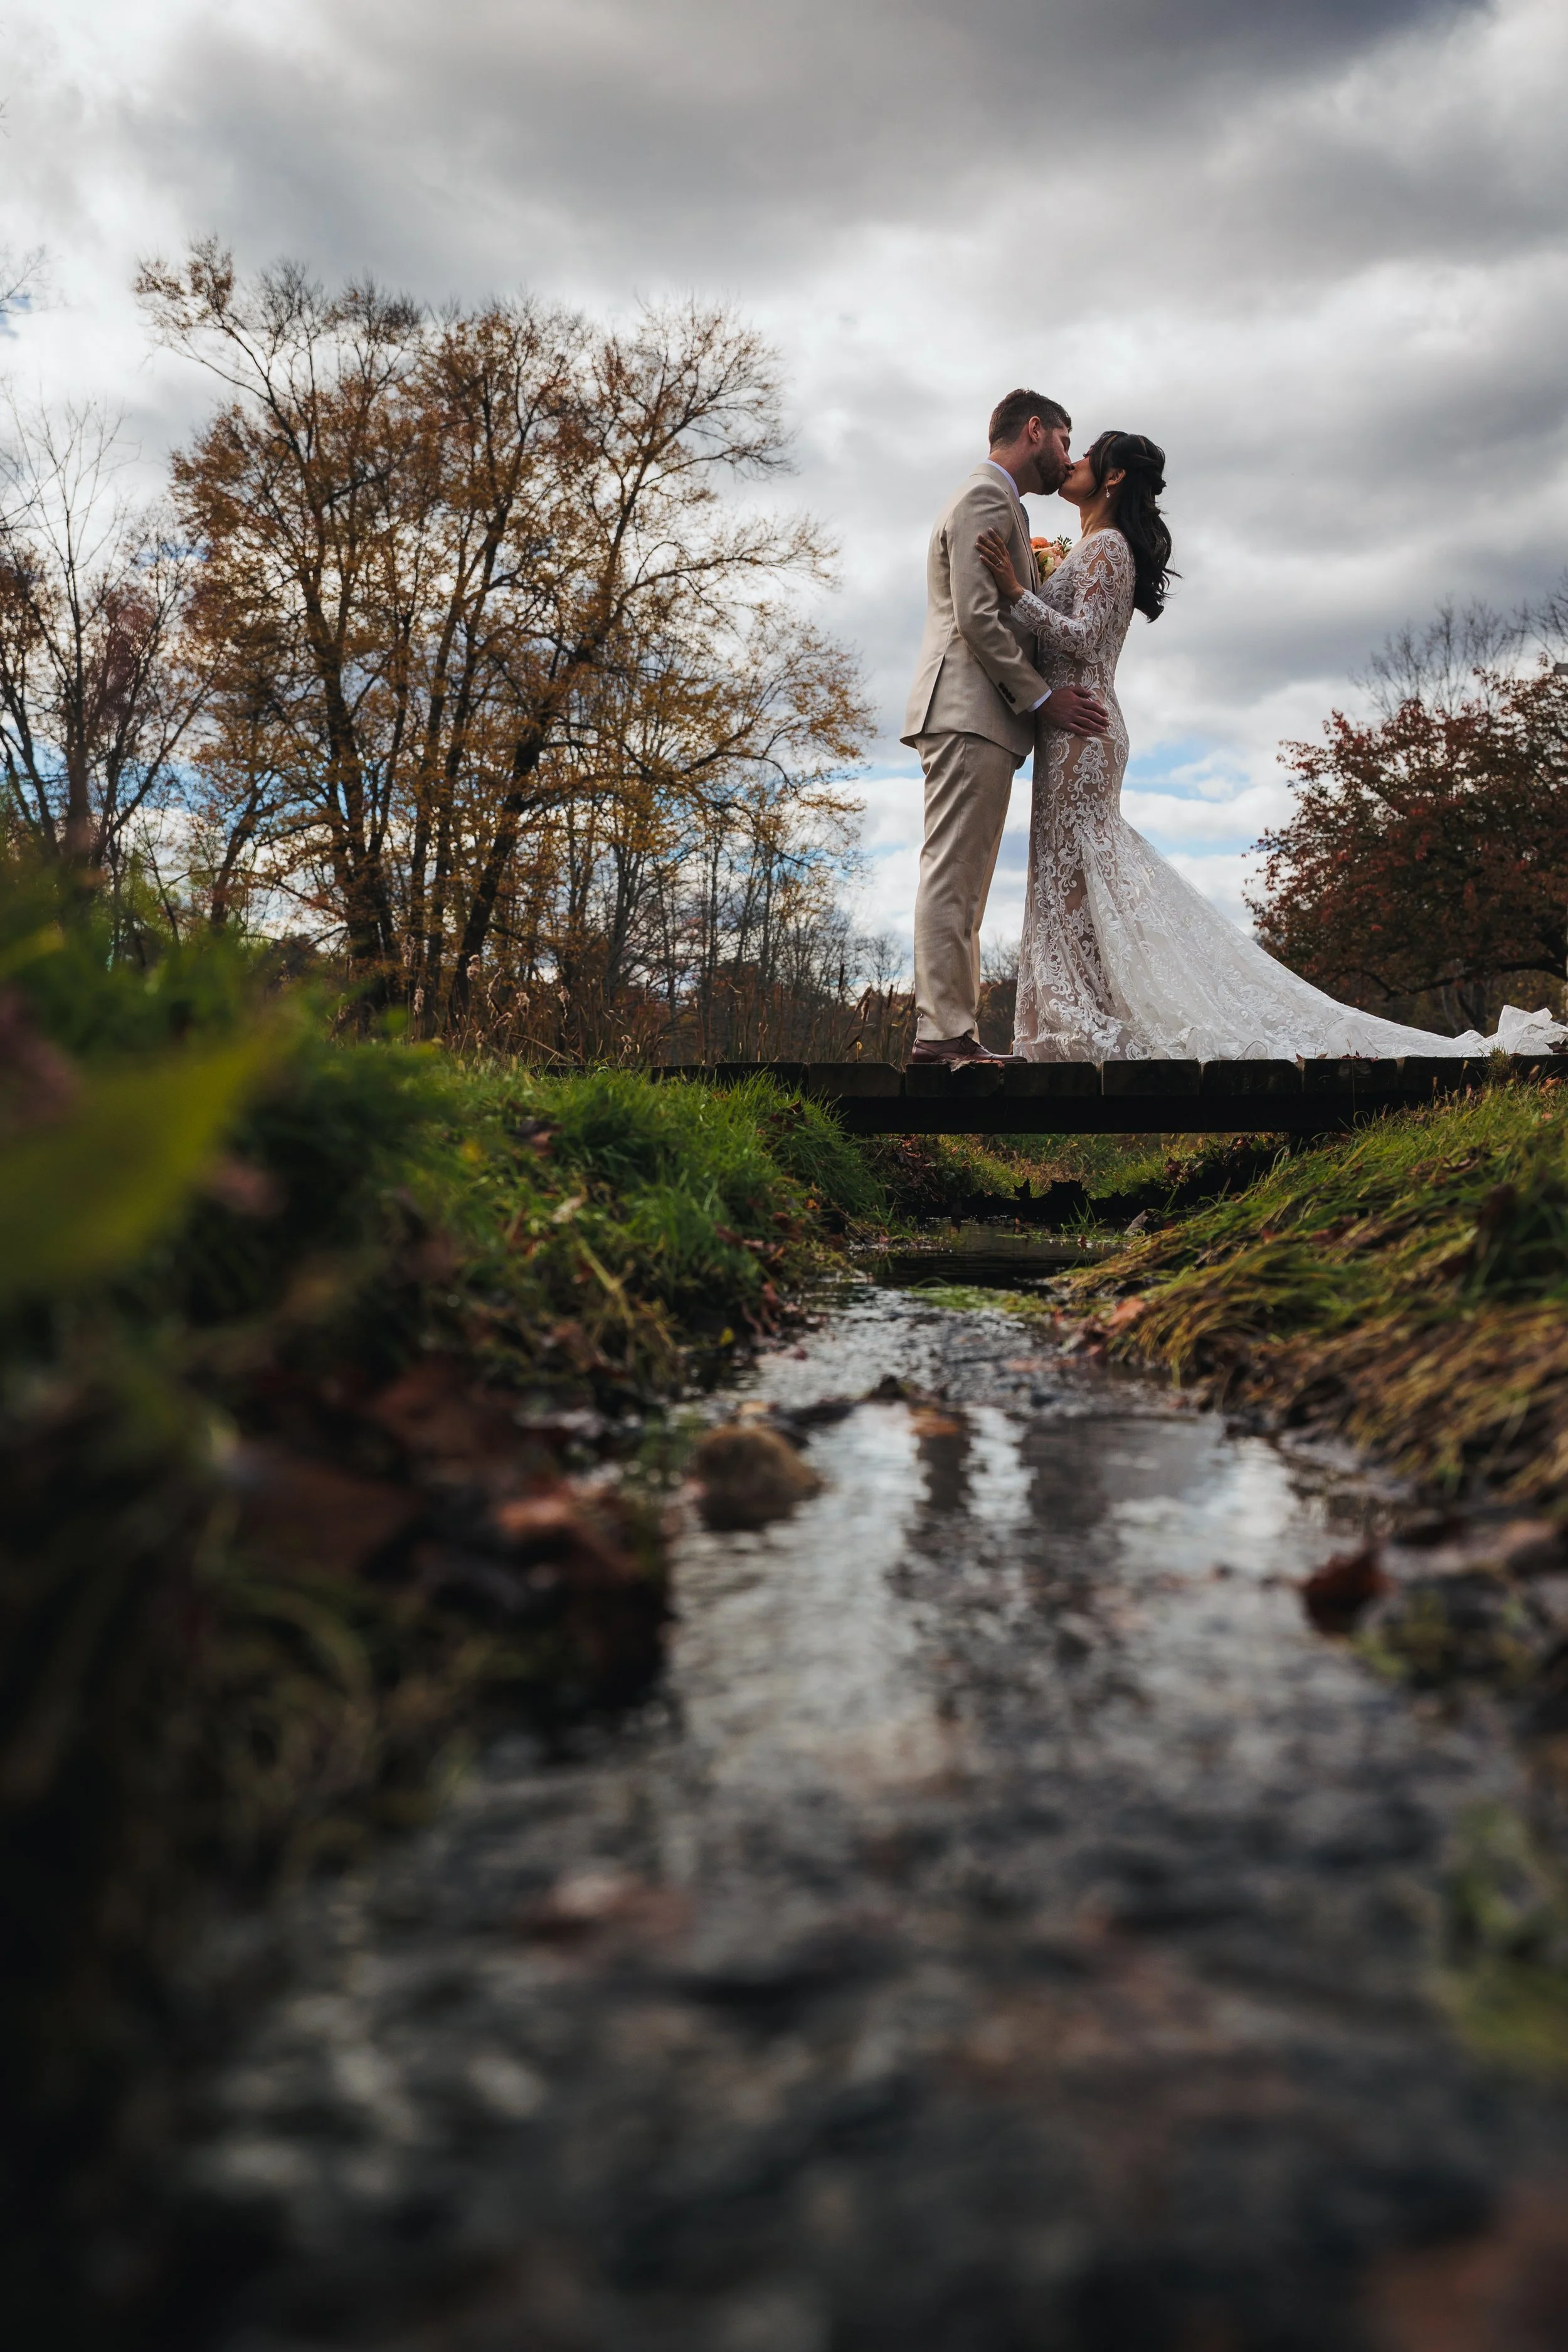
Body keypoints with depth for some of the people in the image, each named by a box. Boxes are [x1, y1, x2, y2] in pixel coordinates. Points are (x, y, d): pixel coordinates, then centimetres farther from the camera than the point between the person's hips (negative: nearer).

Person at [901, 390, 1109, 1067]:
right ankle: (942, 1031, -17)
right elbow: (976, 617, -15)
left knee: (961, 883, 6)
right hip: (970, 712, -11)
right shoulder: (986, 498, -4)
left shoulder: (994, 501, 30)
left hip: (981, 718, 11)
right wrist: (1041, 697, -13)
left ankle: (949, 1031, 6)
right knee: (953, 876, -14)